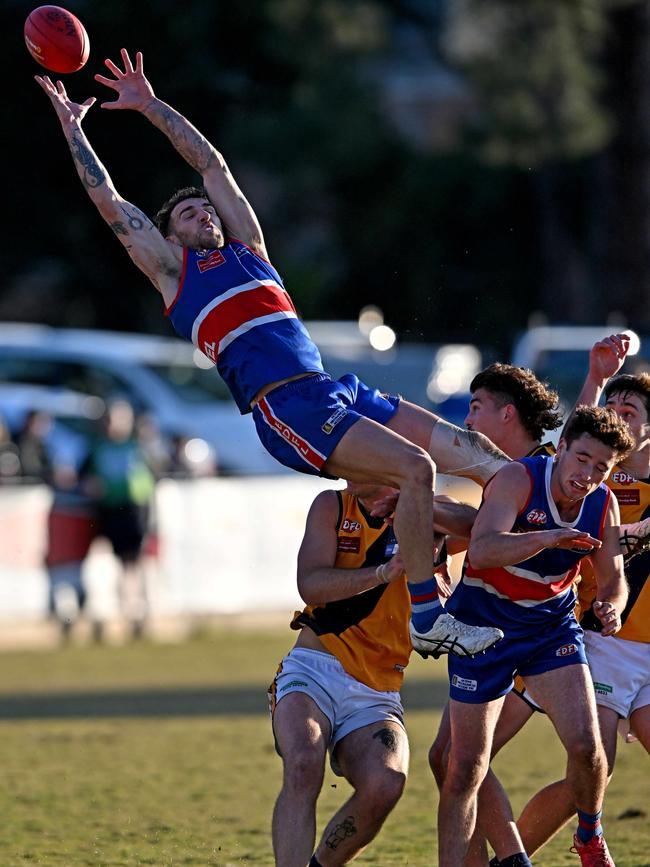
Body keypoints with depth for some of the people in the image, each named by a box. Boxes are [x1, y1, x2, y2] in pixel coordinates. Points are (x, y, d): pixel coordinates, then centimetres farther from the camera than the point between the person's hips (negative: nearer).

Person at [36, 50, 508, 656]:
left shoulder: (245, 248, 27)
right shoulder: (171, 267, 13)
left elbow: (211, 164, 33)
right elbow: (108, 201, 15)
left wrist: (150, 105, 36)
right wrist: (71, 126, 23)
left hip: (339, 393, 7)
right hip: (286, 408, -7)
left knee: (471, 451, -3)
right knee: (414, 467, -24)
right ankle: (426, 616, -21)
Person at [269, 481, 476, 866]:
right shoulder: (331, 507, 6)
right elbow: (311, 585, -9)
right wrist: (384, 572, -22)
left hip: (375, 696, 1)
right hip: (314, 671, -1)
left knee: (386, 785, -27)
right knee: (303, 768, -30)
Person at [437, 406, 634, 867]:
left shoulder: (604, 505, -7)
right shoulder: (517, 480, -23)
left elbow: (613, 576, 6)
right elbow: (481, 550, -37)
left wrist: (611, 605, -17)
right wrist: (548, 538, -52)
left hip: (552, 625, 3)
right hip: (483, 621, -3)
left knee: (586, 744, -14)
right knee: (467, 767, -4)